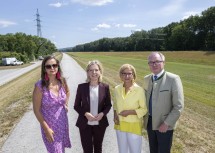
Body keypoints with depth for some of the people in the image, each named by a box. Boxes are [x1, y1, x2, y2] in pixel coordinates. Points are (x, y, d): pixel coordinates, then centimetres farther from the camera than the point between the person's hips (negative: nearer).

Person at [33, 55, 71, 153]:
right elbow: (36, 110, -15)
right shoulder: (40, 86, -21)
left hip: (63, 121, 4)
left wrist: (66, 104, 4)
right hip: (49, 124, -4)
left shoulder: (62, 81, -8)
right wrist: (46, 129, -14)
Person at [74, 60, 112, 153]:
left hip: (100, 124, 2)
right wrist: (85, 114, -19)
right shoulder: (81, 87, -8)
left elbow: (108, 104, 2)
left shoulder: (105, 87, -6)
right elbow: (76, 106, -3)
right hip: (85, 124, -1)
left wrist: (102, 114, -16)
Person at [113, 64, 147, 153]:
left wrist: (130, 112, -21)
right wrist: (115, 115, -2)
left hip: (134, 126, -4)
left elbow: (144, 109, -9)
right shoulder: (117, 89, -3)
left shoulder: (139, 90, -17)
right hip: (120, 125, 4)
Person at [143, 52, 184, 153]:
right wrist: (144, 118, 7)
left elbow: (178, 106, -16)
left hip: (165, 124, -5)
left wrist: (166, 123, -17)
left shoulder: (173, 79, -15)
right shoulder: (146, 79, 3)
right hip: (150, 122, 5)